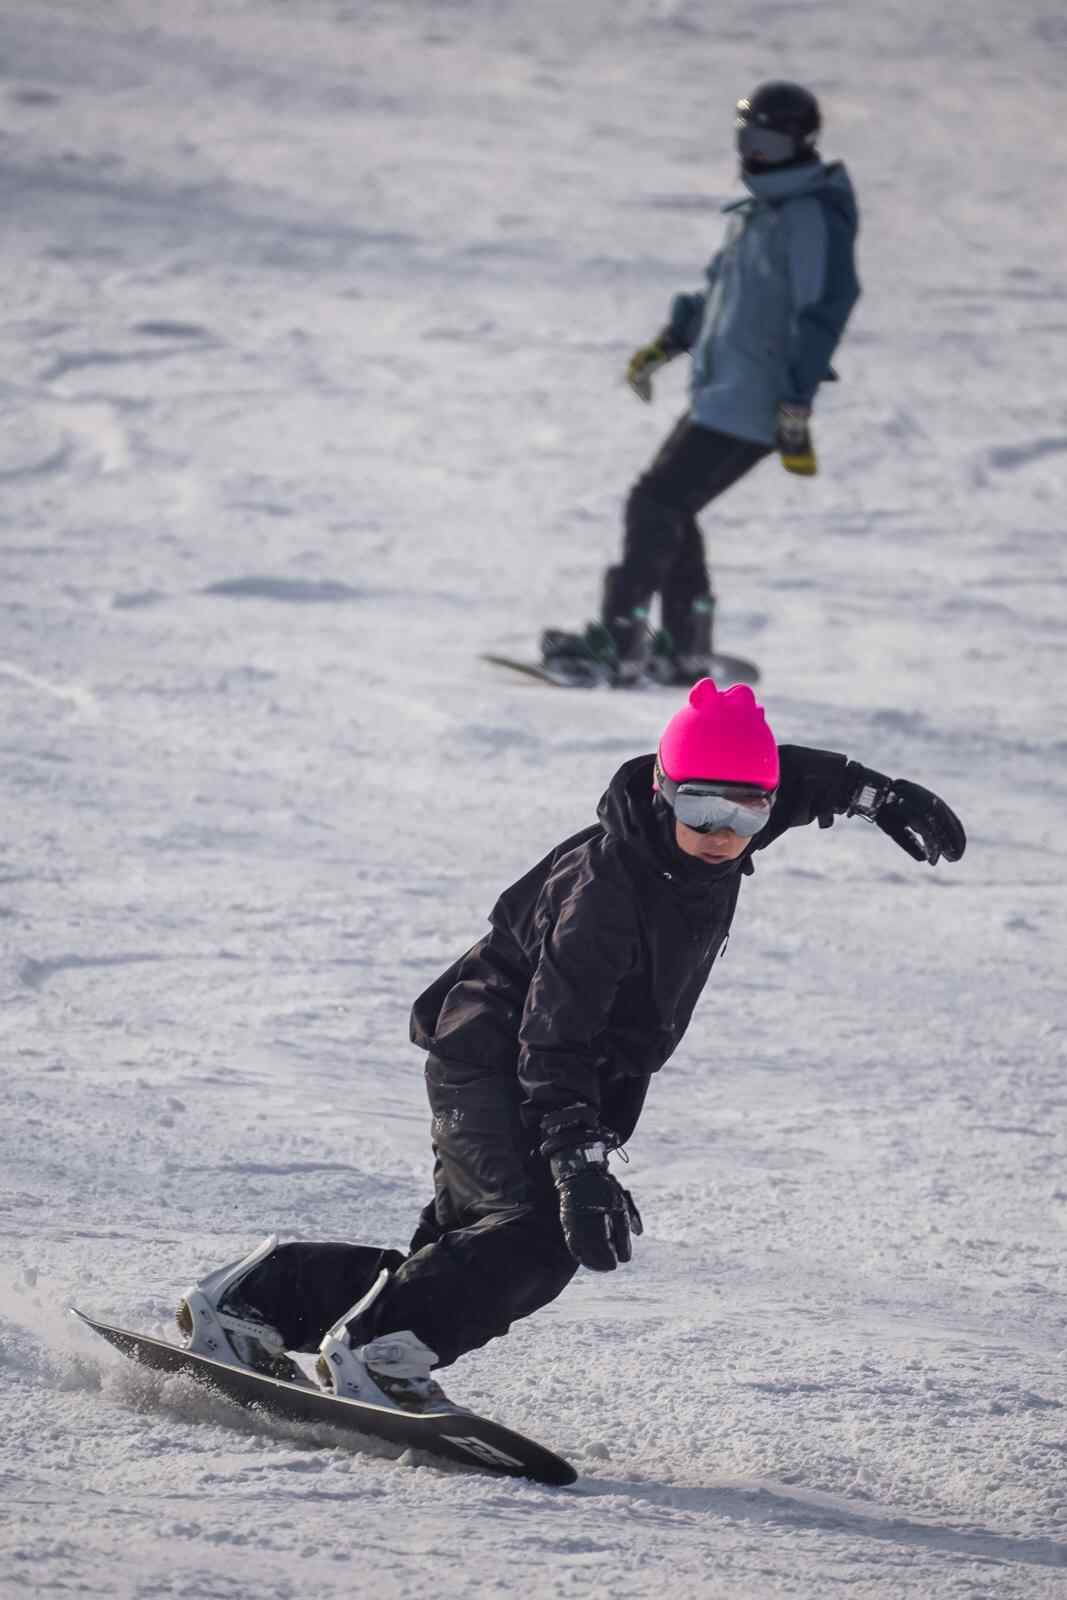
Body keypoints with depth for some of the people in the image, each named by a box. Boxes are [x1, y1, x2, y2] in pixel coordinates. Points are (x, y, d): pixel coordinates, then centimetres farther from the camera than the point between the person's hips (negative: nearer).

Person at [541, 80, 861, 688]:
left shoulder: (812, 217, -15)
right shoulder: (761, 209, 15)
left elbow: (824, 312, -21)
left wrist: (796, 407, -25)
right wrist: (668, 342, 28)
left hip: (750, 407, -10)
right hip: (720, 396, 10)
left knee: (656, 503, -12)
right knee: (670, 509, 12)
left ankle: (620, 643, -10)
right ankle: (688, 649, 17)